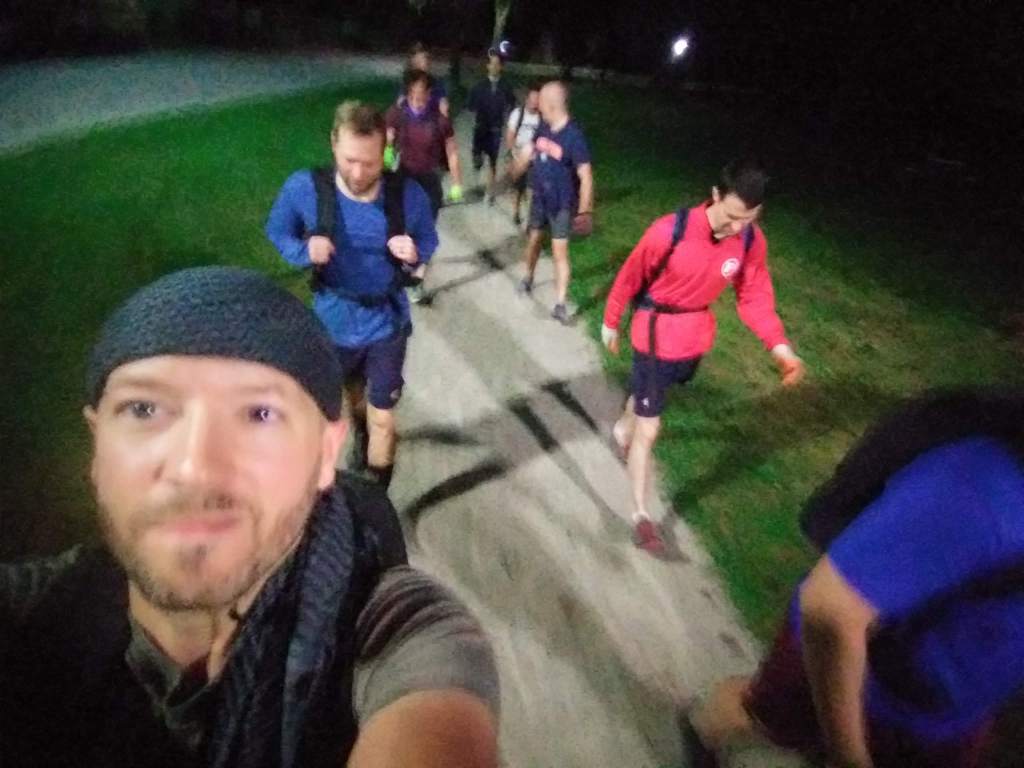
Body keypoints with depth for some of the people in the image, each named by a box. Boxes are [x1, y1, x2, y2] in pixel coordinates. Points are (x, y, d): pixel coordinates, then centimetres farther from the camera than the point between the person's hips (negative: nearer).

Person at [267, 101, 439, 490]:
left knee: (382, 418, 9)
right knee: (355, 394, 30)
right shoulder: (303, 188, -21)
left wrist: (415, 254, -27)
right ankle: (361, 432, 66)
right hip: (333, 323, 1)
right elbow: (277, 231, -4)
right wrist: (305, 251, -26)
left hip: (387, 325, -1)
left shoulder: (409, 194, -21)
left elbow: (428, 240, -3)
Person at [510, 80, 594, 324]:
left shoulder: (574, 135, -22)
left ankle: (560, 305, 4)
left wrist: (584, 212, -24)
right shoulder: (543, 127, -3)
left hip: (562, 204, -6)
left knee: (560, 252, -4)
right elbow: (527, 154, 13)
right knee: (533, 240, 20)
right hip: (539, 198, 6)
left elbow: (586, 176, -21)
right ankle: (528, 279, 45)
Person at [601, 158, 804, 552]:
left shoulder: (752, 242, -13)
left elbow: (755, 296, -4)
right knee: (649, 432, 0)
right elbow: (630, 278, -13)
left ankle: (624, 427, 63)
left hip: (696, 339, 5)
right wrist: (611, 323, -1)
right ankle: (641, 514, 14)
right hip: (656, 338, -5)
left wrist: (779, 345, -17)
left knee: (648, 392, 30)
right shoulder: (669, 232, -27)